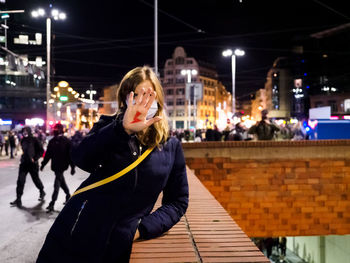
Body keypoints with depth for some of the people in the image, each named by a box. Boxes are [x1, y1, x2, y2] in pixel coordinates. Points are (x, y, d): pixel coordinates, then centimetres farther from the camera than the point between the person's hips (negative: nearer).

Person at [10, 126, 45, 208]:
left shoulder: (34, 140, -10)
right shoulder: (23, 140, 6)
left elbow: (41, 150, -8)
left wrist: (35, 158, -15)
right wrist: (23, 158, 16)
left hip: (32, 164, -4)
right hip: (24, 163, 4)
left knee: (36, 179, 11)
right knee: (20, 180, -5)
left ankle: (42, 192, 37)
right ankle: (18, 199, -1)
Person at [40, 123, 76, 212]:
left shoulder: (66, 141, -9)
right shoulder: (52, 141, 8)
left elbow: (71, 154, -9)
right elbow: (48, 154, 15)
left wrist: (72, 167, -10)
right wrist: (43, 164, 16)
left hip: (62, 166, -6)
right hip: (55, 166, 6)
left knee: (57, 182, -9)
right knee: (61, 181, 19)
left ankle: (52, 203, -8)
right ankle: (68, 195, 38)